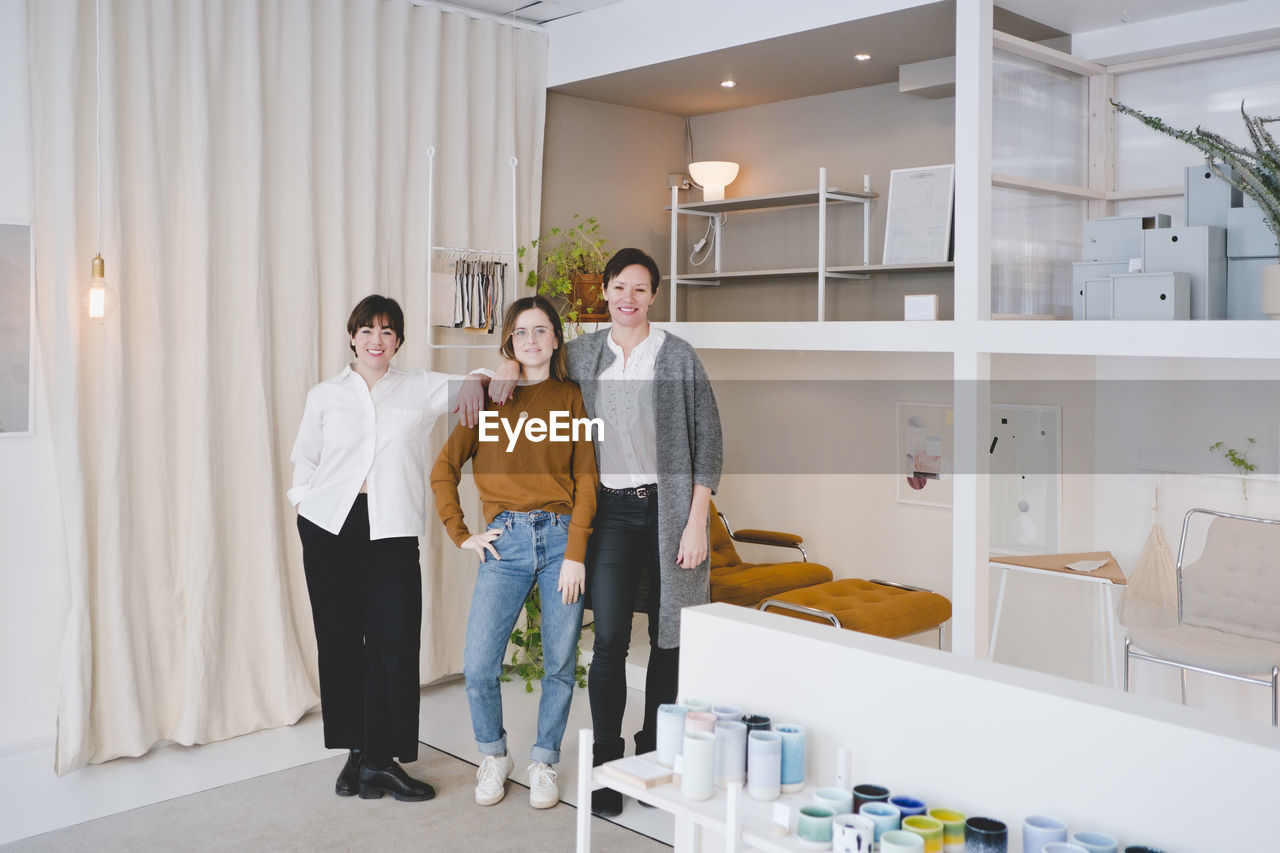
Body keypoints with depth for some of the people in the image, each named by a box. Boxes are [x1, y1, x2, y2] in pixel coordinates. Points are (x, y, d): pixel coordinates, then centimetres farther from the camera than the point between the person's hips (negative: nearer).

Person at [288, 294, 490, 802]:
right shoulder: (325, 396, 12)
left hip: (391, 530, -1)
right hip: (329, 527, 1)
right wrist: (303, 500, 6)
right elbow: (304, 456, 19)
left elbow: (489, 379, 12)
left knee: (396, 638, -9)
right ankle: (356, 752, 19)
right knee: (339, 639, 5)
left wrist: (475, 382, -9)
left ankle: (379, 759, 2)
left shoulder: (420, 389, 9)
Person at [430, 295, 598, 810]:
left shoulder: (571, 397, 8)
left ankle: (544, 762, 25)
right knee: (478, 667, -6)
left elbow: (585, 479, 1)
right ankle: (493, 756, 20)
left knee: (560, 664, 4)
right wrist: (460, 534, 3)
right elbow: (444, 469, 12)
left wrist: (576, 555, -8)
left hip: (561, 536, 0)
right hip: (506, 542, 1)